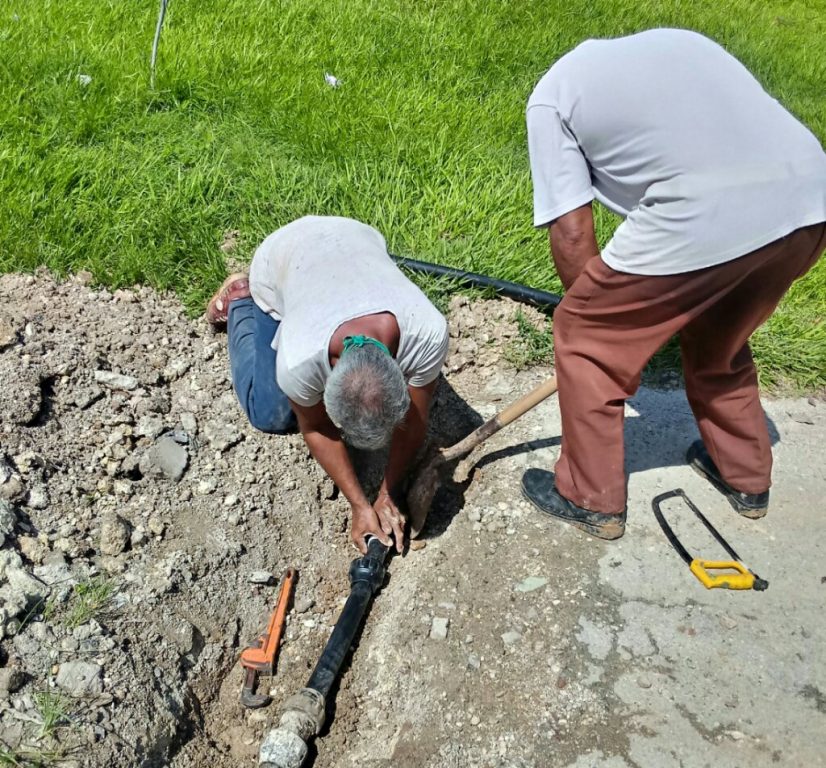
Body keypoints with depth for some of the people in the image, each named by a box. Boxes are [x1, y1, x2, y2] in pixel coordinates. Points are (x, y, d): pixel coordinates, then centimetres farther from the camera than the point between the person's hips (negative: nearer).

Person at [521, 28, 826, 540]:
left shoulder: (552, 93, 15)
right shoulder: (678, 39, 32)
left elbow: (572, 231, 7)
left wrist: (598, 304, 24)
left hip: (704, 220, -7)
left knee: (585, 339, 15)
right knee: (718, 341, 31)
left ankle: (593, 500, 28)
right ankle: (747, 478, 48)